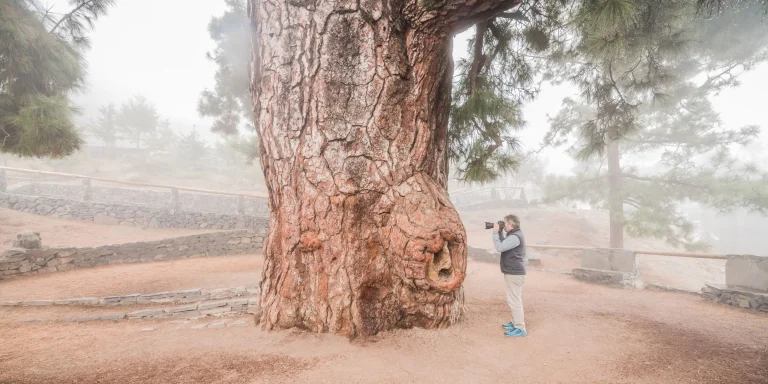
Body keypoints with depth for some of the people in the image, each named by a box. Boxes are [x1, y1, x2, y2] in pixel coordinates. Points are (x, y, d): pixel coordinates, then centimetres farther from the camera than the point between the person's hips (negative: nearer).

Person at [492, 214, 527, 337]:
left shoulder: (515, 237, -21)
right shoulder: (514, 235, 13)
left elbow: (499, 247, -26)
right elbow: (504, 244, 22)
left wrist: (495, 232, -17)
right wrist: (500, 231, 10)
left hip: (514, 273, -11)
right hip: (514, 272, 11)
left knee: (514, 301, -8)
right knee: (515, 299, 20)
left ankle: (520, 329, -5)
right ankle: (516, 322, 31)